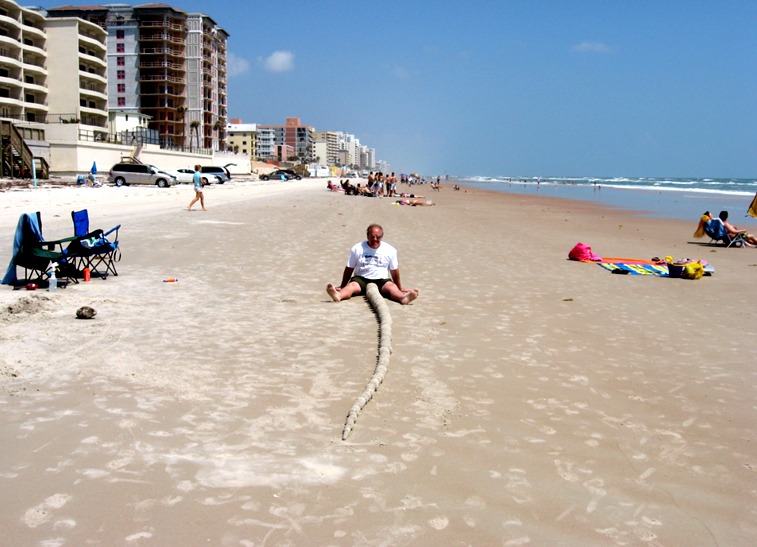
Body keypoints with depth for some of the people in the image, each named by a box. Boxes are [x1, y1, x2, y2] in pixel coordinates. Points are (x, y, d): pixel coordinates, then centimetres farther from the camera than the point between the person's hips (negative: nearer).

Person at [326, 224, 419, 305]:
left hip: (381, 280, 1)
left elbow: (394, 271, 14)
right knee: (351, 286, -32)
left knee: (391, 287, -31)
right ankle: (338, 295, -64)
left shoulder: (390, 250, 4)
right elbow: (349, 269, 11)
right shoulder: (357, 248, 3)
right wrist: (342, 286, 15)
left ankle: (403, 298, -63)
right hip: (361, 279, 0)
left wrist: (400, 289, 19)